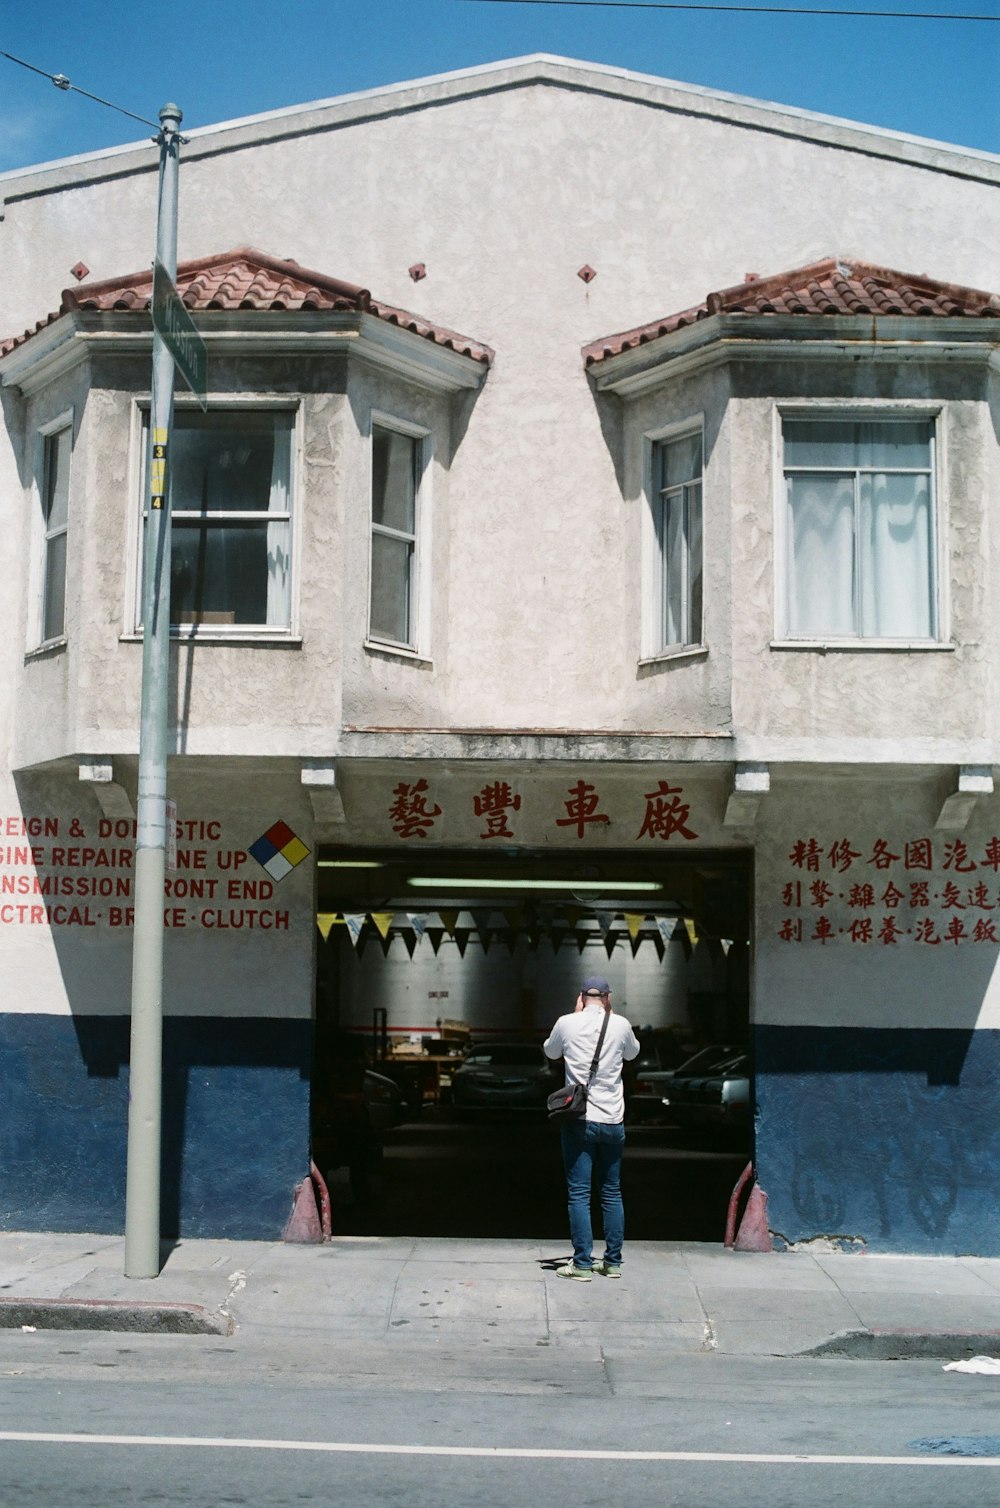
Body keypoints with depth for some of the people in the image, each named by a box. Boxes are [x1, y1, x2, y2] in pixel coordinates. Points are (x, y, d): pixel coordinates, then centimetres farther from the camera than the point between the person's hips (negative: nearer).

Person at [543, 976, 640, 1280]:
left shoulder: (567, 1023, -4)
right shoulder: (620, 1025, -1)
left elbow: (550, 1051, 17)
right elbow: (632, 1053, 21)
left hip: (579, 1120, -2)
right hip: (613, 1121, 2)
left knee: (579, 1194, 0)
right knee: (612, 1193, 12)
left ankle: (582, 1263, -3)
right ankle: (613, 1261, 15)